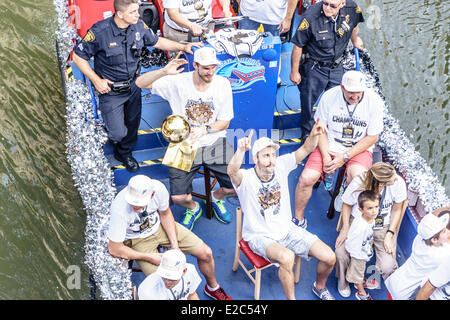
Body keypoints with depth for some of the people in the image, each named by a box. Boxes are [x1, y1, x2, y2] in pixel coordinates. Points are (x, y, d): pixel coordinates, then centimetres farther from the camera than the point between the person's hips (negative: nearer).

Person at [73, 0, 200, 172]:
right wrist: (97, 80, -16)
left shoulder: (139, 26, -11)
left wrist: (183, 47, 1)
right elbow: (78, 56, -14)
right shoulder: (100, 31, -25)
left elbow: (156, 41, 8)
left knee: (132, 124, 19)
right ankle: (110, 129, 38)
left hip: (133, 86, 5)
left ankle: (124, 153, 48)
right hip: (110, 90, -5)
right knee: (118, 132, -2)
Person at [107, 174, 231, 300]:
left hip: (159, 226, 4)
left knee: (206, 253, -3)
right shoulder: (119, 208, -35)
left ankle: (212, 287, 26)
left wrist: (175, 244, -10)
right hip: (138, 240, -3)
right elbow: (114, 249, -24)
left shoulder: (158, 188, -27)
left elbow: (165, 214, -3)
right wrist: (151, 257, -20)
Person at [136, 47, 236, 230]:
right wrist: (164, 72, -29)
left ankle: (217, 197, 26)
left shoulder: (222, 84, -2)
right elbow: (140, 83, -12)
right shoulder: (178, 82, -8)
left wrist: (204, 129, -17)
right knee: (178, 198, -15)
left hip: (215, 142, 1)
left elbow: (225, 122, 2)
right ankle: (193, 208, 25)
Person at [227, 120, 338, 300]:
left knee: (329, 257, -6)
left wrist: (314, 135, -34)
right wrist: (241, 150, -61)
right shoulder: (246, 178, -18)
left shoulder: (281, 166, -4)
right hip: (260, 236, -5)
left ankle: (320, 287, 27)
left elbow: (305, 150, -12)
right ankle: (291, 298, -11)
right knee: (287, 257, -37)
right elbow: (232, 171, -42)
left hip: (287, 229, 5)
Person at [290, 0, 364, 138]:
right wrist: (294, 72, -9)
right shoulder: (311, 16, -28)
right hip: (314, 68, -3)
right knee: (308, 101, 9)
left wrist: (355, 40, 29)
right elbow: (297, 45, -17)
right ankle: (307, 132, 35)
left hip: (336, 66, 4)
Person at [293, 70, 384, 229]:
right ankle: (299, 219, 5)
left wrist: (345, 157, -14)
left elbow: (372, 137, -7)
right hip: (329, 146, 1)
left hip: (359, 149, -1)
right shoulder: (329, 96, -9)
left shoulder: (374, 100, -11)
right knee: (306, 178, -19)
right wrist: (326, 156, -12)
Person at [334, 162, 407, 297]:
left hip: (384, 226, 1)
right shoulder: (358, 183, -24)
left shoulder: (399, 183, -21)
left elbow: (396, 210, -4)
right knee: (341, 252, -25)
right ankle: (343, 281, 11)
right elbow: (347, 205, -3)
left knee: (387, 267, -20)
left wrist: (389, 235, -10)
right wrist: (345, 229, -13)